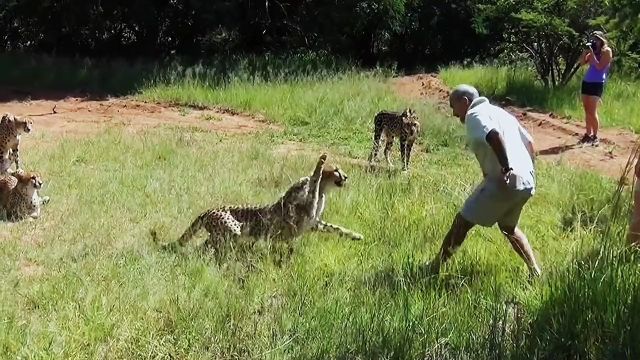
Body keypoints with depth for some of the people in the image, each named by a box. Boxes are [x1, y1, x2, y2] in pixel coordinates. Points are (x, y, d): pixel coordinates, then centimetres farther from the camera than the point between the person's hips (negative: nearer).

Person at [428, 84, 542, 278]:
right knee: (508, 227, 29)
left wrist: (506, 168, -26)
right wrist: (529, 171, 23)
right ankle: (535, 272, 26)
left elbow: (494, 136, -26)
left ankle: (433, 269, 9)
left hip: (505, 182, -9)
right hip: (527, 182, 9)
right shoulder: (500, 112, 24)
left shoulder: (475, 115, -4)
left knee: (462, 222, 2)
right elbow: (529, 142, 24)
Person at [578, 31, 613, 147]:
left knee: (592, 112, -9)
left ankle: (595, 136, -2)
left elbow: (600, 67, -14)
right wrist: (586, 51, -2)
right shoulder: (593, 51, 14)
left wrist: (592, 53, -14)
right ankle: (588, 134, 13)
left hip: (597, 84, -7)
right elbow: (582, 62, 9)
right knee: (587, 111, 7)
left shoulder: (606, 51, -6)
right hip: (586, 82, 7)